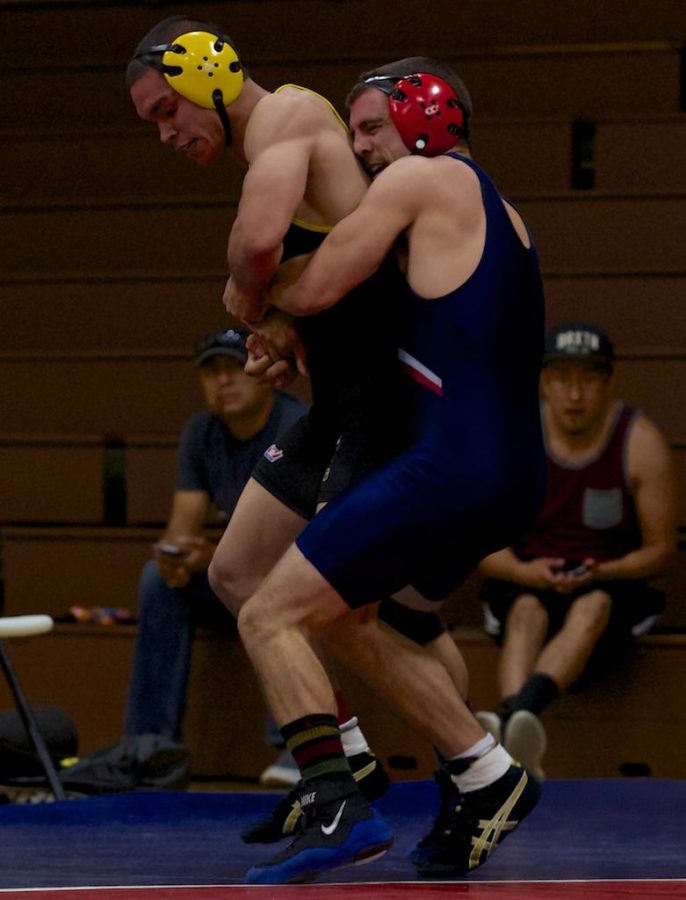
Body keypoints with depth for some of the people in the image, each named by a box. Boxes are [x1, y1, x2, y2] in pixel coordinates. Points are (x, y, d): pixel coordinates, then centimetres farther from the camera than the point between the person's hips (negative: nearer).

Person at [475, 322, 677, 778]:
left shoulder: (641, 443, -4)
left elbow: (660, 548, 0)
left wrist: (601, 573, -20)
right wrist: (524, 572, -19)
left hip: (611, 587, -1)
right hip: (528, 582, 1)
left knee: (592, 606, -37)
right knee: (527, 612, -35)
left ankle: (522, 709, -66)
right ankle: (518, 745, -62)